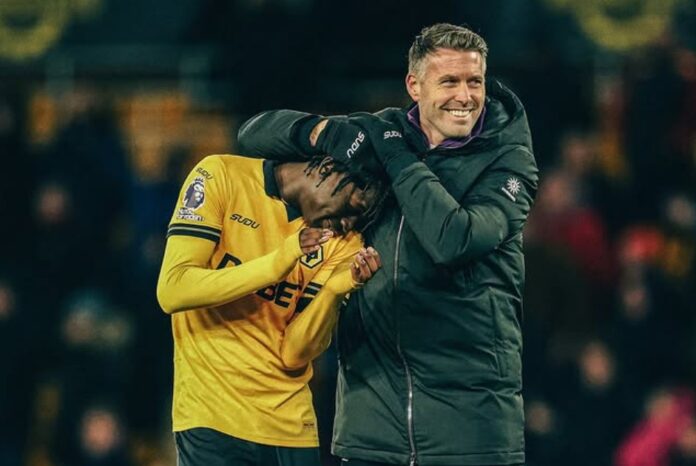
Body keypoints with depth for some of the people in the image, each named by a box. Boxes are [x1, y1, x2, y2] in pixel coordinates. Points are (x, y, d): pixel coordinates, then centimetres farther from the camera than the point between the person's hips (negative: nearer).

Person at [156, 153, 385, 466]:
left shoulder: (342, 240, 3)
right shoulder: (222, 176, -5)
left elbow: (294, 354, -4)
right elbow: (171, 292, -15)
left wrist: (337, 287, -19)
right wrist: (279, 261, -22)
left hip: (290, 425, 3)